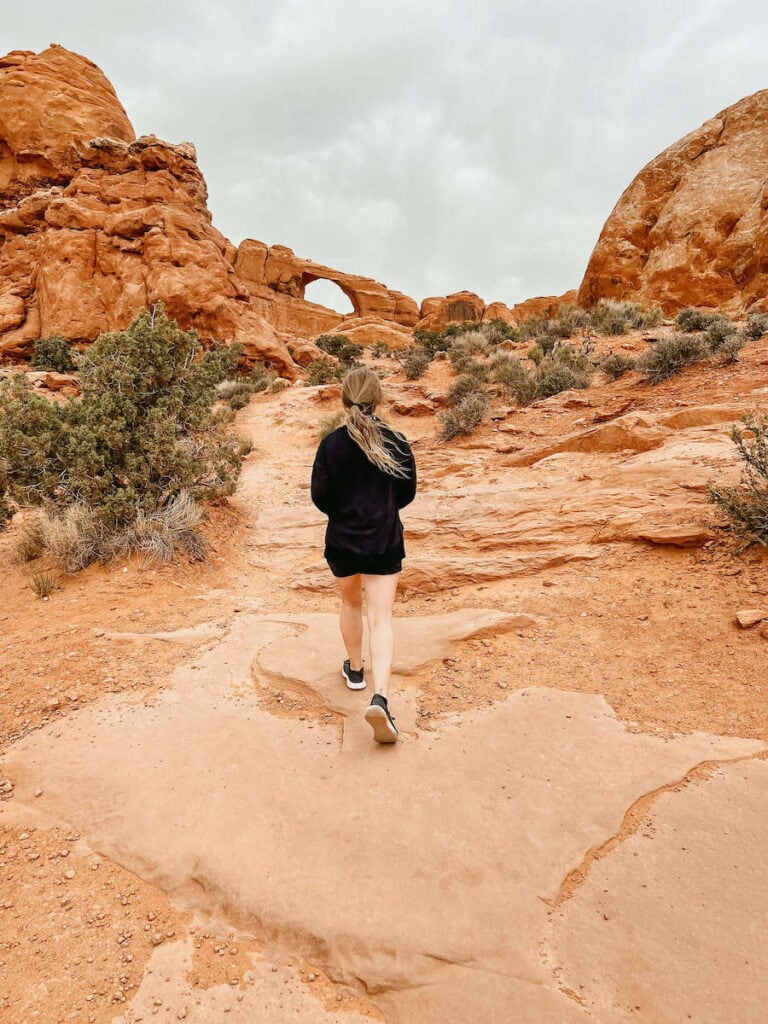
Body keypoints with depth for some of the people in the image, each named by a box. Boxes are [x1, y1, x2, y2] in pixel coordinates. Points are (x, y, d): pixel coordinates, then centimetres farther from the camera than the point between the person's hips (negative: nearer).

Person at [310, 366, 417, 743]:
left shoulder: (331, 443, -9)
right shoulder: (396, 442, -7)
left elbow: (319, 496, -7)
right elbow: (407, 494, 1)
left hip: (342, 542, 1)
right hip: (384, 543, -1)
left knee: (351, 603, 25)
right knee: (381, 619, 0)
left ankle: (355, 670, 41)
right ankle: (379, 696, -14)